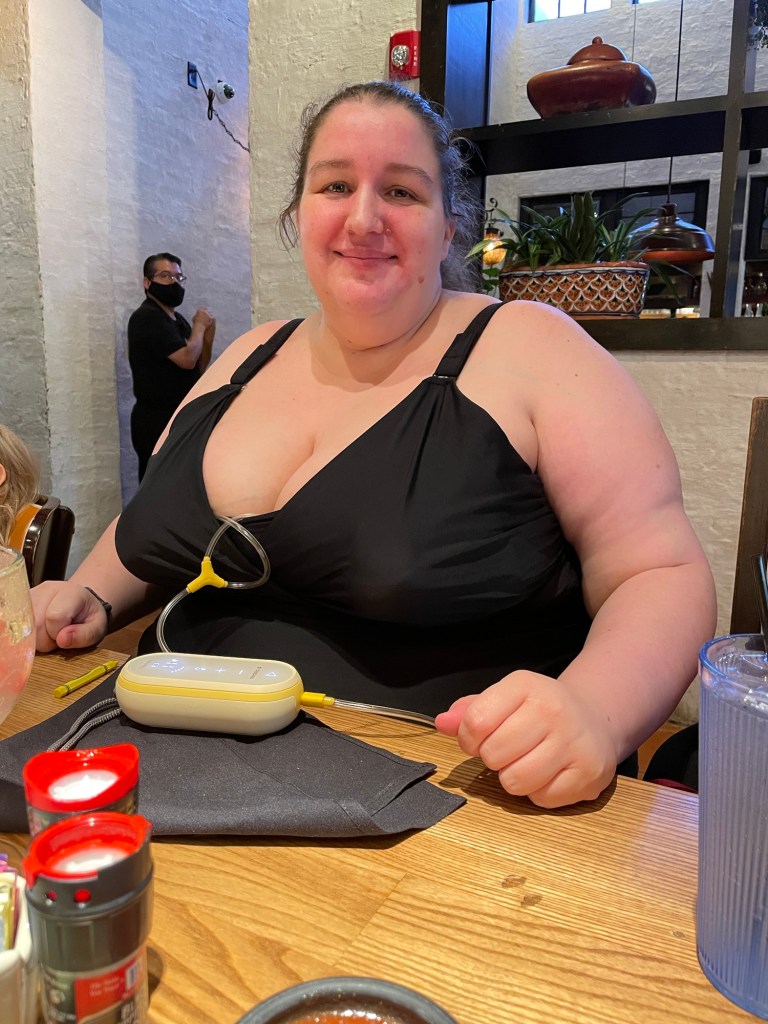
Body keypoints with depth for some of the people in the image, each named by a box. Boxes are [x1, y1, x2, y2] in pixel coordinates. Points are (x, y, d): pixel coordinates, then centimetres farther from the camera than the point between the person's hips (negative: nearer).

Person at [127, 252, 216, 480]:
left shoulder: (178, 319, 15)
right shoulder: (147, 318, -12)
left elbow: (199, 367, 16)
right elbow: (187, 359, -22)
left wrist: (207, 335, -1)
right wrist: (199, 326, -5)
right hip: (157, 421, -9)